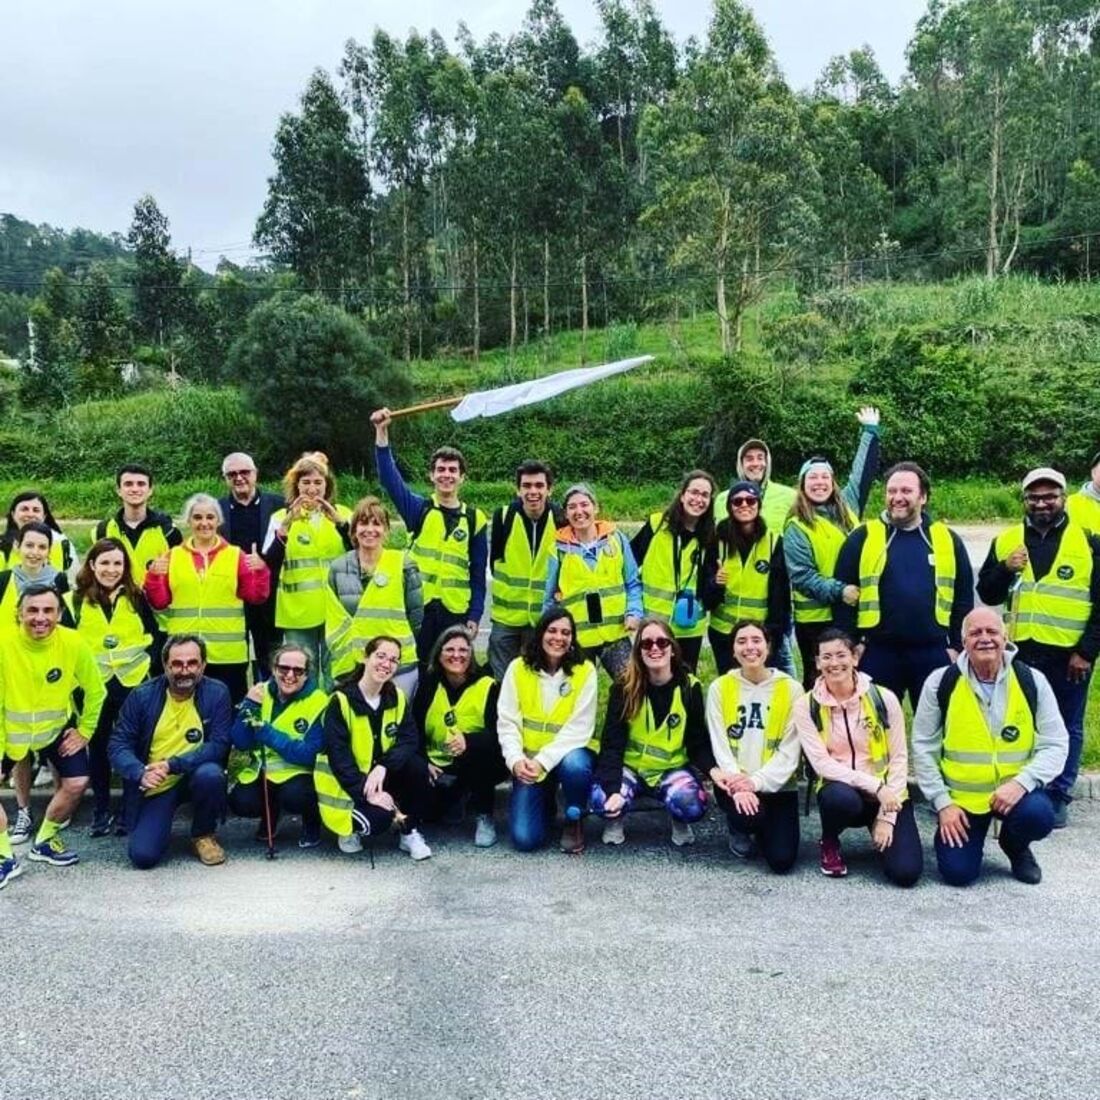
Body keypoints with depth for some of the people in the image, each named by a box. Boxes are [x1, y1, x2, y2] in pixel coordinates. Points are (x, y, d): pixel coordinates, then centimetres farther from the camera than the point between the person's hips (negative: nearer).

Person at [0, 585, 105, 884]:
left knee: (76, 783, -4)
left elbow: (95, 692, -7)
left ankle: (44, 842, 23)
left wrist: (84, 731, -3)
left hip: (57, 728, 2)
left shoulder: (74, 644, -23)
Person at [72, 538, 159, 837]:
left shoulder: (136, 597, 3)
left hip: (133, 681, 0)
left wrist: (148, 661, -2)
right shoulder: (78, 600, 1)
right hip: (94, 684, 0)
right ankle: (102, 809, 19)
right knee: (98, 747, 8)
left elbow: (153, 634, 9)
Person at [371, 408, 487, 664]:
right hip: (416, 607, -1)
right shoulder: (418, 509, 4)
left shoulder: (475, 518, 6)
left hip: (456, 611, 1)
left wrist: (475, 616, 1)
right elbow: (389, 478, -10)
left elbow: (478, 574, 7)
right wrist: (382, 433, -19)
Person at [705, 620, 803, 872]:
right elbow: (720, 745, -6)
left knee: (782, 860, -14)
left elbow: (790, 751, -8)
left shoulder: (791, 688, -4)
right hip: (734, 783, 0)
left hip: (776, 785, 0)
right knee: (748, 814, -32)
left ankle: (760, 829, 22)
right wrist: (738, 786, -21)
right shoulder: (719, 687, -1)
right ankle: (739, 829, 7)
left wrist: (757, 781, -21)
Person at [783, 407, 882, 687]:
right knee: (819, 682, 4)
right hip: (815, 619, -5)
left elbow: (863, 473, 15)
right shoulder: (797, 527, -6)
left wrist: (870, 431, 16)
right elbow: (801, 576, -12)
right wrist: (838, 591, -22)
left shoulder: (847, 507, 8)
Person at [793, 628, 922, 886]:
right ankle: (829, 843, -2)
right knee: (841, 797, -38)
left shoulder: (884, 699, -6)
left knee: (905, 872, -19)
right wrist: (874, 786, -23)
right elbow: (821, 763, -12)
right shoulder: (806, 706, -7)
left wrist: (887, 816, -10)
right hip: (841, 790, -1)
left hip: (887, 794, 1)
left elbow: (899, 759, -3)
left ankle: (882, 831, 17)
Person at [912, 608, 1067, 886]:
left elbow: (1055, 744, -6)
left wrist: (1022, 782, -21)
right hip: (961, 796, -1)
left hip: (1014, 790, 1)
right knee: (957, 872, -12)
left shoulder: (1031, 681, -7)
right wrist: (942, 802, -10)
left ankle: (1015, 845, 7)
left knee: (1038, 816, -30)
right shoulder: (941, 682, -8)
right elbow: (924, 747, -3)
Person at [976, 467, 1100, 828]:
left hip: (1069, 655, -2)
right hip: (1020, 652, 2)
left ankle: (1058, 796, 20)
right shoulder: (1006, 540, 6)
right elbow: (987, 595, 8)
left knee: (1066, 727, 9)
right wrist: (1005, 569, -11)